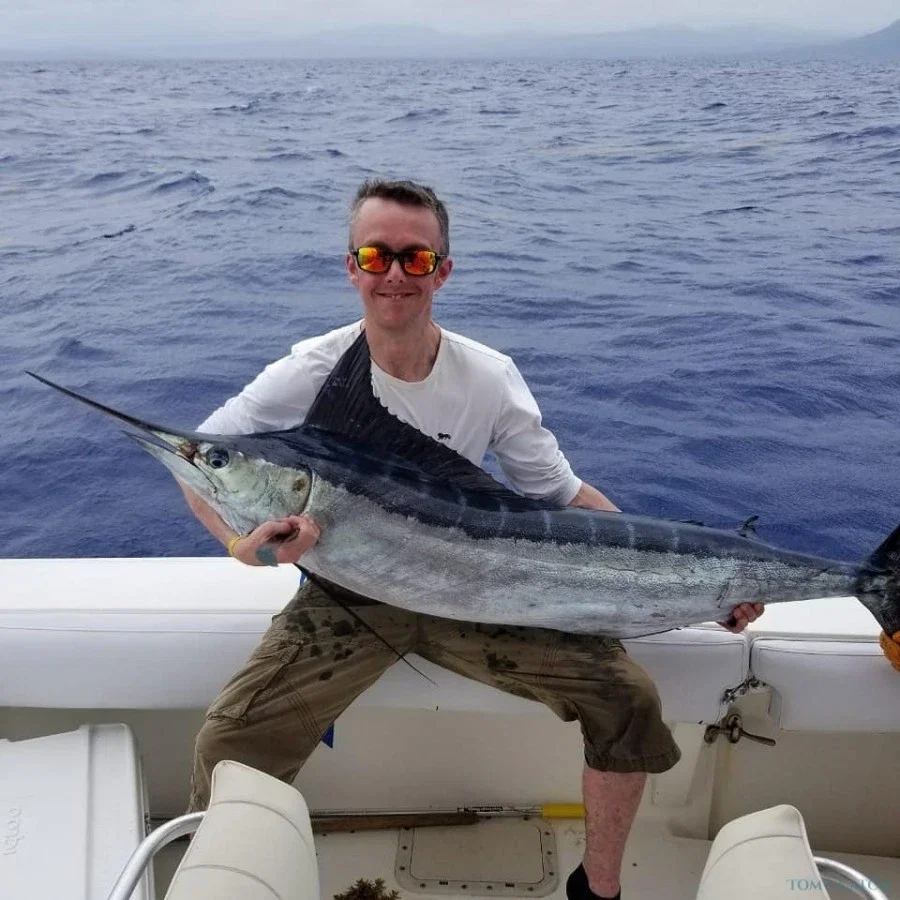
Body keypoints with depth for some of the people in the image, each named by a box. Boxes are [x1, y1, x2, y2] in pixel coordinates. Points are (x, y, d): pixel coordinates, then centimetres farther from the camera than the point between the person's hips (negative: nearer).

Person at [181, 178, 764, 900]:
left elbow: (561, 492, -2)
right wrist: (241, 537, -33)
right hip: (347, 595, -1)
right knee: (227, 748, -18)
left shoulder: (491, 378, -7)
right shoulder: (314, 372, -11)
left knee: (629, 697, -11)